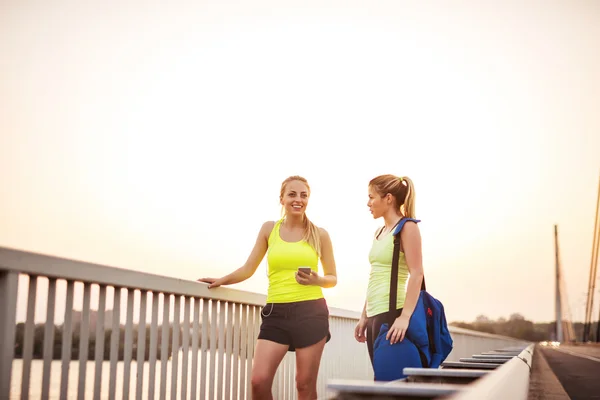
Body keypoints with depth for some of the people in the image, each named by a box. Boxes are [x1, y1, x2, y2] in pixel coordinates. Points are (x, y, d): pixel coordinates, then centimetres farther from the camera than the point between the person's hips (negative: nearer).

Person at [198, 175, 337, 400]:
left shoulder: (319, 234, 5)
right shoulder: (269, 229, 9)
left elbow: (332, 278, 10)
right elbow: (248, 269, 13)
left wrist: (316, 280, -10)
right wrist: (221, 281, 1)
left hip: (311, 313, -1)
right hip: (276, 313, 1)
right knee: (259, 381, -10)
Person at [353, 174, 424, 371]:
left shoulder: (407, 227, -7)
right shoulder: (379, 232, 17)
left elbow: (416, 274, -16)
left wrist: (405, 317, -24)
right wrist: (364, 316, 17)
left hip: (391, 312, -8)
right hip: (374, 315, 8)